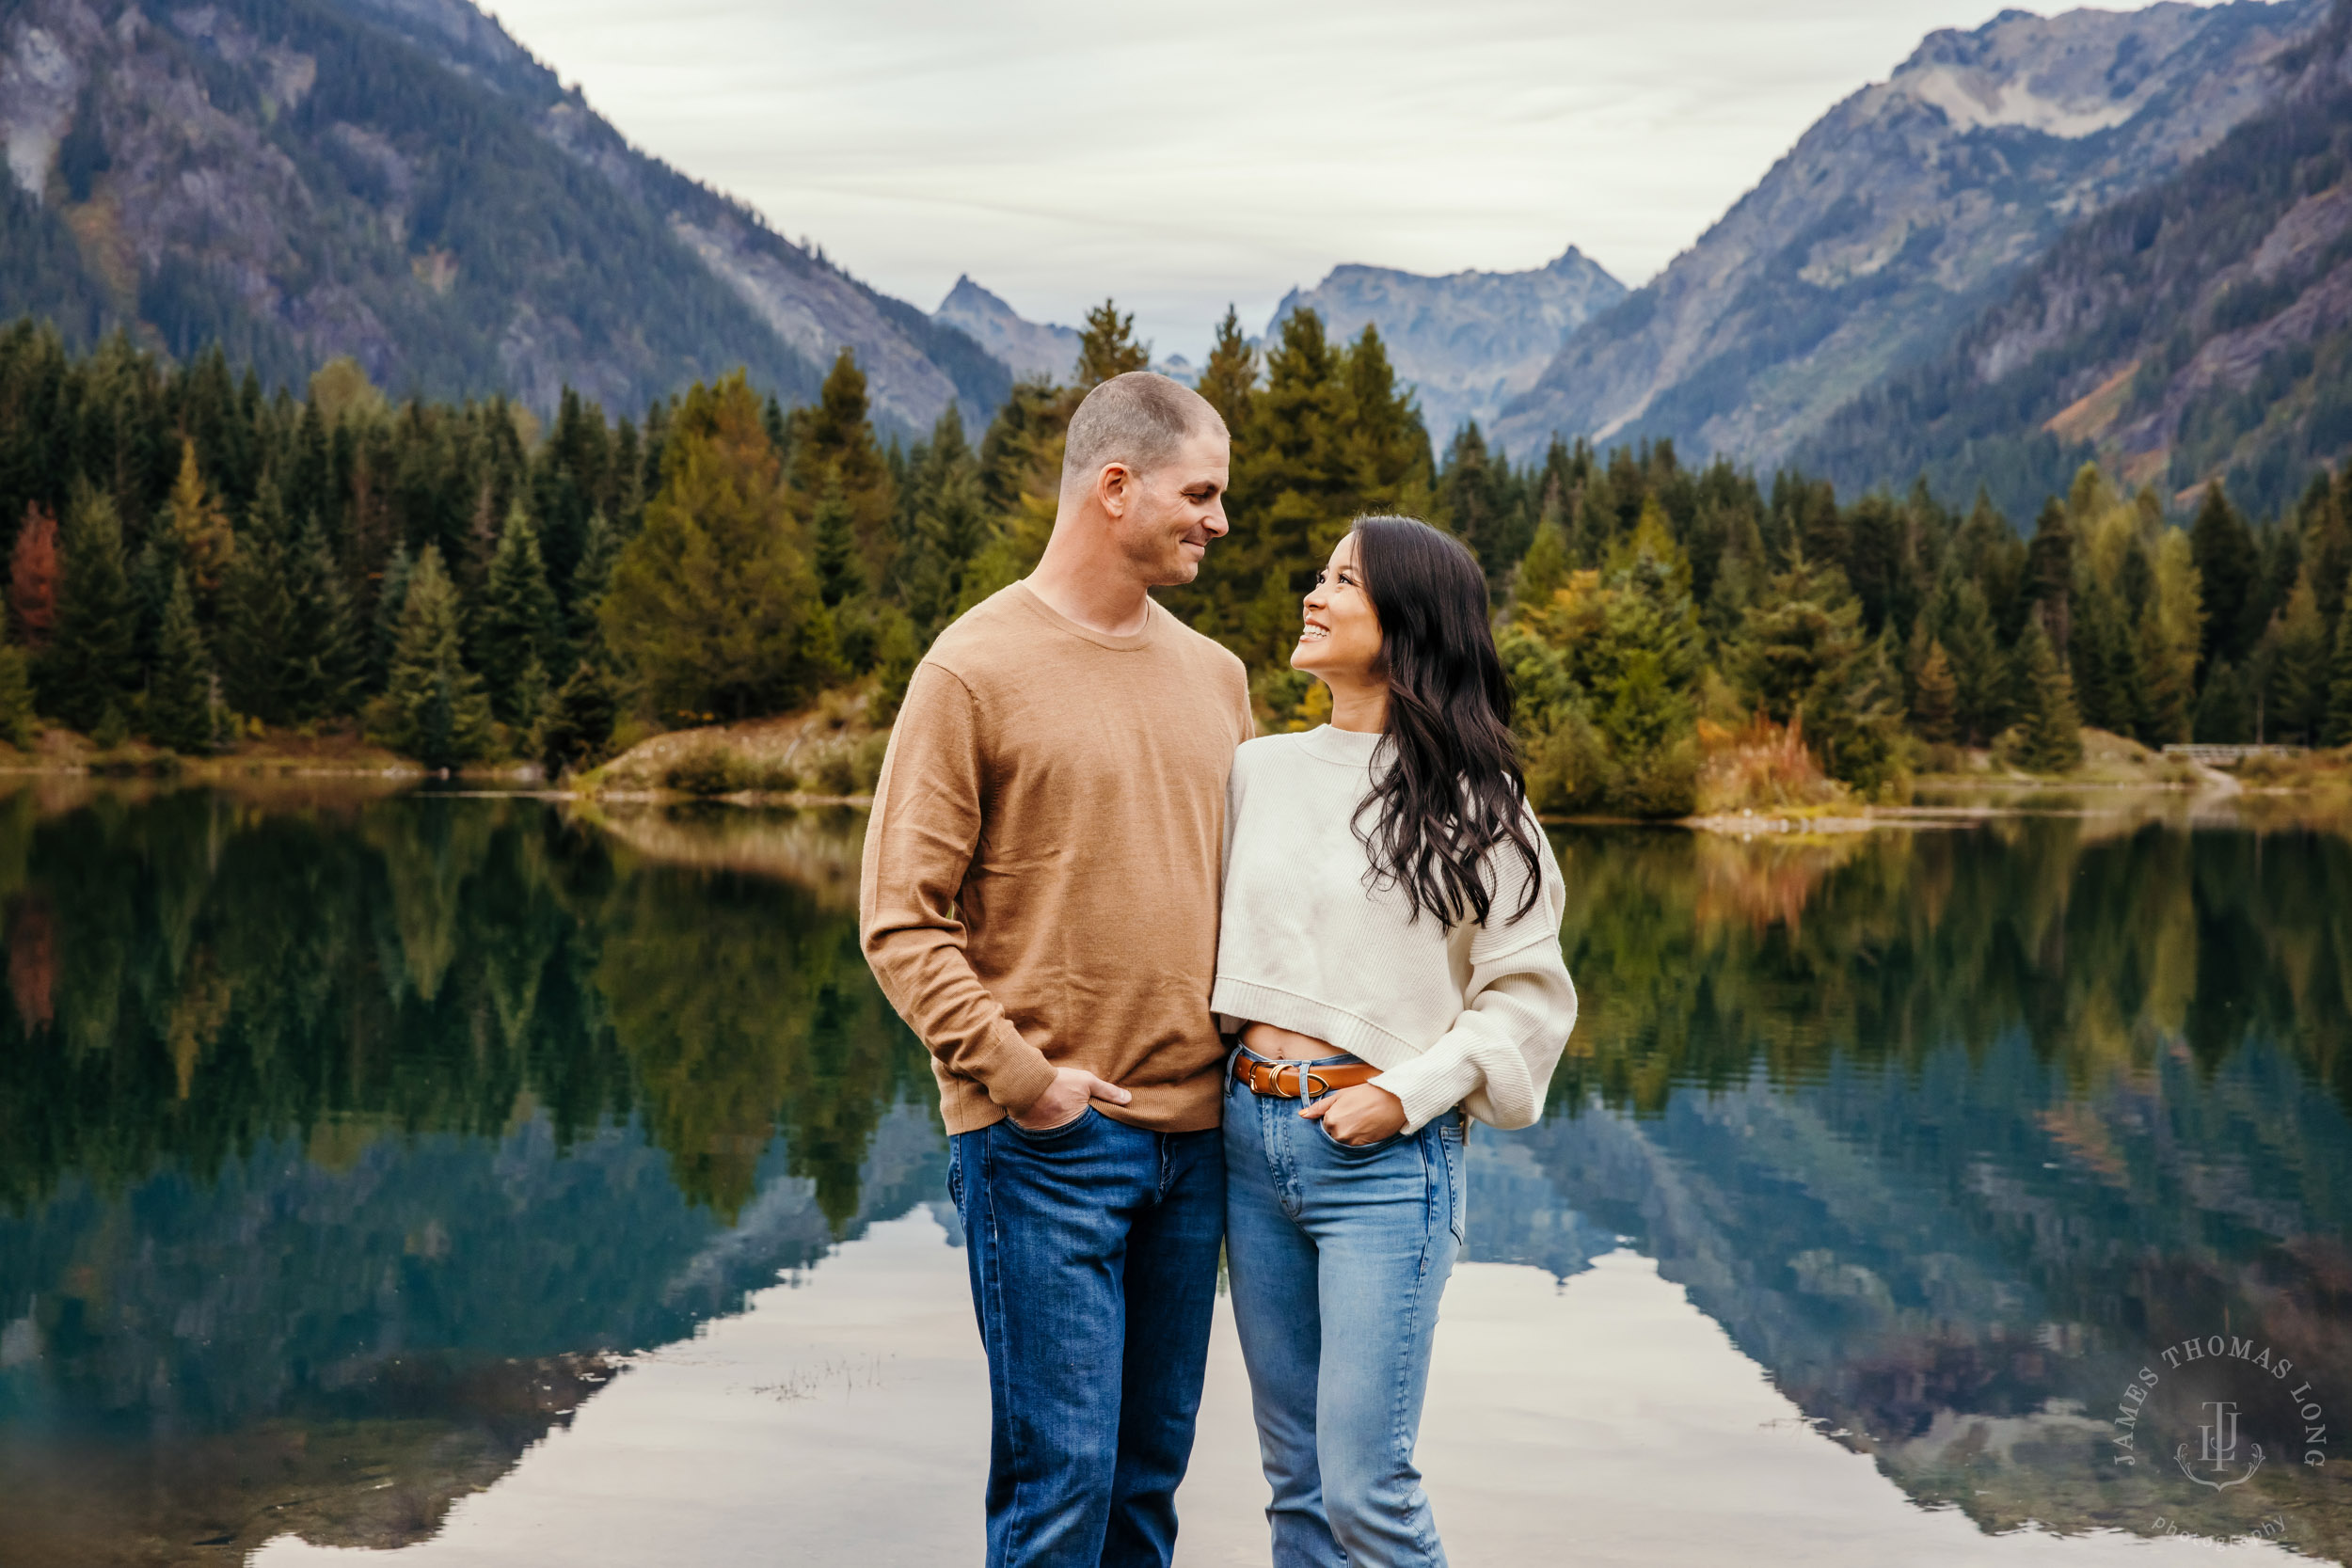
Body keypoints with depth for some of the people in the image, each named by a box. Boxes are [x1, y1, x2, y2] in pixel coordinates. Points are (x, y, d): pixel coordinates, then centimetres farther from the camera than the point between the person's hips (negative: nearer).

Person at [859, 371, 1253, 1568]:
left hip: (1195, 1132, 6)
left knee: (1152, 1468, 12)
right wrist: (1017, 1074, -15)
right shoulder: (976, 669, -6)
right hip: (1046, 1143, -6)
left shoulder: (1213, 675, 14)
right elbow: (899, 919, -9)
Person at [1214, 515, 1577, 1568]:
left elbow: (1528, 994, -1)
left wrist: (1407, 1093, -12)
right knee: (1295, 1476, 11)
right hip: (1252, 1128, 5)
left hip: (1386, 1149, -5)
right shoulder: (1258, 771, 10)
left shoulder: (1469, 799, -2)